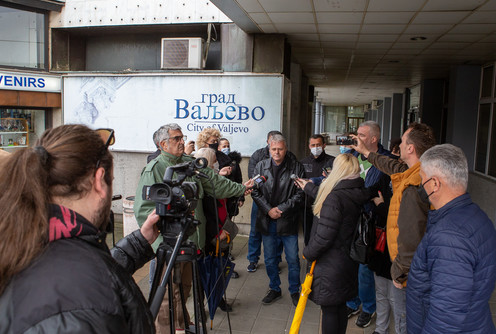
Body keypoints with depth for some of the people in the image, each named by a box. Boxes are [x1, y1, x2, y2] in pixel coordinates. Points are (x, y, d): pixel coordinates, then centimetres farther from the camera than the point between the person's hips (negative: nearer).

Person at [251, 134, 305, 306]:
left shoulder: (296, 167, -4)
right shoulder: (261, 166, 3)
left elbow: (300, 194, -5)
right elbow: (255, 192, 1)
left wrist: (281, 209, -12)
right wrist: (269, 210, -10)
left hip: (288, 220, -2)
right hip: (267, 221, 2)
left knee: (293, 259, 7)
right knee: (270, 259, 14)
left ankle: (294, 290, 28)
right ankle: (274, 289, 33)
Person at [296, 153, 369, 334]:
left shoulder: (335, 197, -24)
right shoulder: (357, 194, 3)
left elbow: (324, 237, -24)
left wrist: (308, 253, -7)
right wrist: (309, 187, 37)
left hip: (331, 265, -9)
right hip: (348, 262, 9)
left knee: (329, 309, 6)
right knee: (341, 307, 21)